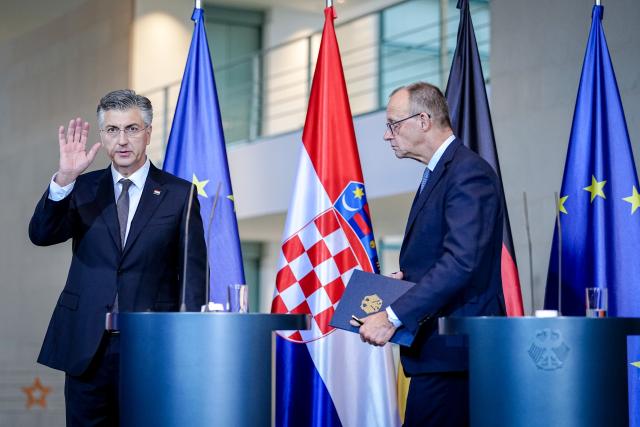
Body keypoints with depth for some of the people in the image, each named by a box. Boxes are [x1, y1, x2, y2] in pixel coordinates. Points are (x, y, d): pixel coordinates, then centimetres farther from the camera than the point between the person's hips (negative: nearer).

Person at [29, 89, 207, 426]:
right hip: (86, 347, 2)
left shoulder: (179, 194, 3)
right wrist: (65, 178, -20)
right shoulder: (83, 189, 8)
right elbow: (41, 234, -6)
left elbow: (193, 272, 2)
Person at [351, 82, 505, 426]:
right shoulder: (437, 174, 20)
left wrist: (393, 317, -25)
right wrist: (403, 279, 7)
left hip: (451, 346, -10)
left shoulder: (469, 173, -13)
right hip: (436, 344, 10)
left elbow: (461, 262, -24)